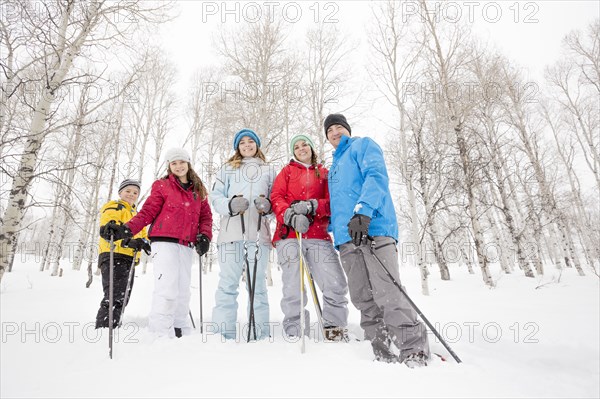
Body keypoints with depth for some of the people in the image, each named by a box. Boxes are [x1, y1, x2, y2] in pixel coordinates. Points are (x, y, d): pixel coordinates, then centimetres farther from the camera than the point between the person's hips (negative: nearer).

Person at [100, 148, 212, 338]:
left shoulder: (199, 190, 17)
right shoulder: (162, 185, 6)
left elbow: (206, 216, 15)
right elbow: (147, 212, -1)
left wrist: (204, 236, -2)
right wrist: (126, 229, -15)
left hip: (187, 246, 4)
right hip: (165, 242, -4)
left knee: (183, 292, 9)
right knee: (167, 290, -13)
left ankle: (181, 332, 19)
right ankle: (160, 333, -6)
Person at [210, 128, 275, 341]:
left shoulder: (268, 170, 20)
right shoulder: (227, 169, 18)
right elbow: (215, 197, 9)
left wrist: (267, 206, -7)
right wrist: (230, 205, -11)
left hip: (259, 232, 1)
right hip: (231, 231, 0)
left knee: (258, 283, 1)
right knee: (228, 283, -2)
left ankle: (260, 333, 7)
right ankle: (223, 333, 4)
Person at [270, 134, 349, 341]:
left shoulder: (324, 173, 20)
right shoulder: (287, 170, 19)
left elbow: (331, 202, 7)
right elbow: (276, 197, 5)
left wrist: (312, 206, -14)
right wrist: (290, 215, -15)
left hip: (318, 235, 1)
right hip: (289, 234, 0)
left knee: (337, 285, -9)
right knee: (293, 289, -5)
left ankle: (334, 329, 11)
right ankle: (295, 333, 10)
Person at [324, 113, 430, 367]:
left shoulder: (363, 145, 11)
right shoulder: (334, 167, 33)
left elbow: (376, 176, -8)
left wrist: (363, 211, -23)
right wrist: (333, 228, 21)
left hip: (373, 228, -7)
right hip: (347, 237, 8)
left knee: (388, 295, -15)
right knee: (363, 299, 3)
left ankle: (414, 350, -7)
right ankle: (382, 351, 10)